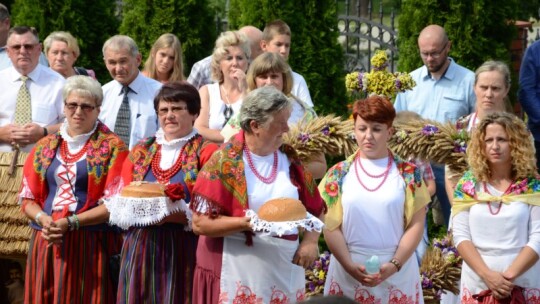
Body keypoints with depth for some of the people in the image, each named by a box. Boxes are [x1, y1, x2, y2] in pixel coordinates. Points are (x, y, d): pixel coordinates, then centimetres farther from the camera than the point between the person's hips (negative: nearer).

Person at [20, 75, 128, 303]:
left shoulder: (112, 147, 0)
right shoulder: (45, 147, 13)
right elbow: (28, 199, 12)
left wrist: (70, 222, -15)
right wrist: (43, 219, -10)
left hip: (92, 246, -3)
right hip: (47, 243, 4)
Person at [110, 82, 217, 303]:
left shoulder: (205, 152, -1)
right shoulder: (141, 151, 14)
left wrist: (173, 215, -21)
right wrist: (137, 211, -9)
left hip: (183, 250, -4)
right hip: (140, 249, 4)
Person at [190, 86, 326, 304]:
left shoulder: (290, 159, 8)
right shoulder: (224, 162, -7)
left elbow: (316, 209, 16)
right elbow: (200, 223, -10)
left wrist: (310, 241, -3)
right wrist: (247, 223, -21)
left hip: (286, 273, 4)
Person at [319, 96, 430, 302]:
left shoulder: (408, 174, 2)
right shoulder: (339, 174, 4)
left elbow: (416, 224, 0)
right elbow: (330, 226, 1)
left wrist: (395, 265, -11)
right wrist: (349, 265, -11)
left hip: (398, 274, 0)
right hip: (348, 273, 1)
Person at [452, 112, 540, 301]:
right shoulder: (468, 185, 1)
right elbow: (460, 236, -3)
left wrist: (510, 275, -16)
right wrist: (487, 274, -14)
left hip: (523, 284, -1)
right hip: (477, 284, 1)